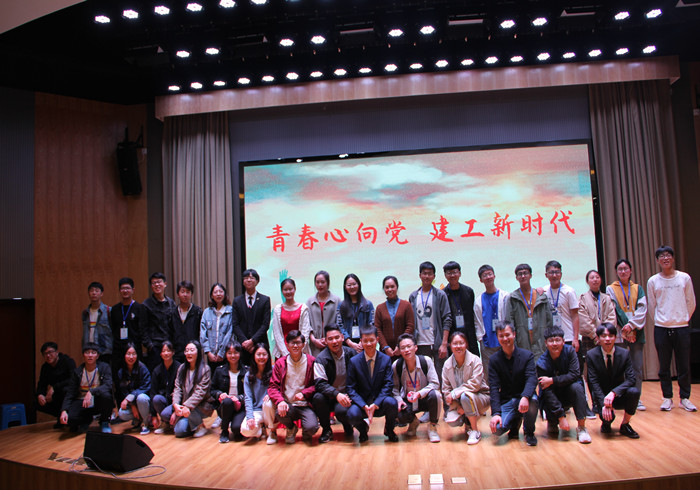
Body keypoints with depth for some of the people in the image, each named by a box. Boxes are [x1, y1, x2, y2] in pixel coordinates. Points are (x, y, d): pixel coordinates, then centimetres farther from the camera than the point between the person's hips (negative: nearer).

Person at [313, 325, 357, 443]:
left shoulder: (351, 353, -1)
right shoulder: (321, 359, -8)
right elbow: (320, 383, -19)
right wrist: (336, 394, -35)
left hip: (346, 395, 0)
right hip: (329, 397, 0)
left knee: (341, 410, -32)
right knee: (318, 397, -32)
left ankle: (347, 425, 8)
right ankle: (326, 430, -6)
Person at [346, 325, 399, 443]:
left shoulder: (386, 359, 1)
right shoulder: (354, 361, -1)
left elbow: (388, 385, -5)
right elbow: (351, 388, -3)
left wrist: (375, 404, -19)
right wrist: (364, 406, -19)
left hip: (380, 403, 1)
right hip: (362, 402, -1)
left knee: (391, 402, -32)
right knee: (352, 414, -32)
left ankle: (389, 430, 4)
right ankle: (363, 429, 9)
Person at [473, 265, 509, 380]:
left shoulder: (505, 296, 5)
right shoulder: (479, 300, 11)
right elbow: (477, 322, 13)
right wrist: (480, 337, 2)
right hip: (486, 343, 2)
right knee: (487, 374, 3)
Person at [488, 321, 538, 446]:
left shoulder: (527, 355, -4)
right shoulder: (494, 360, -1)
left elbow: (532, 379, -17)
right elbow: (494, 388, -7)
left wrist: (525, 397, -39)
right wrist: (496, 413, -20)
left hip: (525, 397, -1)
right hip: (506, 401, 1)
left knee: (532, 400, -36)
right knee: (497, 429, -24)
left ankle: (529, 432, -5)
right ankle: (515, 421, 13)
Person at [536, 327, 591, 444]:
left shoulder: (570, 351, -13)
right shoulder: (542, 363, -20)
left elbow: (575, 375, -23)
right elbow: (547, 392, -24)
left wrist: (552, 380, -29)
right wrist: (561, 417, -30)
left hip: (568, 395, 1)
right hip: (553, 397, -1)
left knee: (577, 387, -30)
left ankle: (581, 428, -21)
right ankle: (552, 423, 9)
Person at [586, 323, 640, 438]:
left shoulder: (624, 353, -7)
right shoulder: (591, 355, -9)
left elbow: (631, 379, -16)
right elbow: (594, 382, -13)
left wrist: (613, 392, -32)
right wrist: (604, 403, -26)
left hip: (619, 395, 2)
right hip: (601, 396, -2)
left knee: (634, 391, -30)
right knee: (607, 416, -31)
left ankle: (625, 425, -5)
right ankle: (606, 423, 10)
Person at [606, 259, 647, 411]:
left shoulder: (638, 289, 14)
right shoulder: (610, 289, 7)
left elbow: (642, 309, 2)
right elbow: (612, 312, -1)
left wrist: (631, 325, -13)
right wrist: (623, 330, -11)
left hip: (636, 333, 2)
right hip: (620, 333, -2)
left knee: (638, 367, 2)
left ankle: (636, 398, 10)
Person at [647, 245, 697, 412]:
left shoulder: (684, 278, 1)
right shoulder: (652, 281, 2)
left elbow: (691, 303, 8)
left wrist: (683, 319, 10)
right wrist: (660, 322, 10)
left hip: (682, 327, 0)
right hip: (661, 329, 0)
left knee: (684, 365, 3)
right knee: (664, 366, 4)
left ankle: (685, 397, 16)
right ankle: (667, 397, 14)